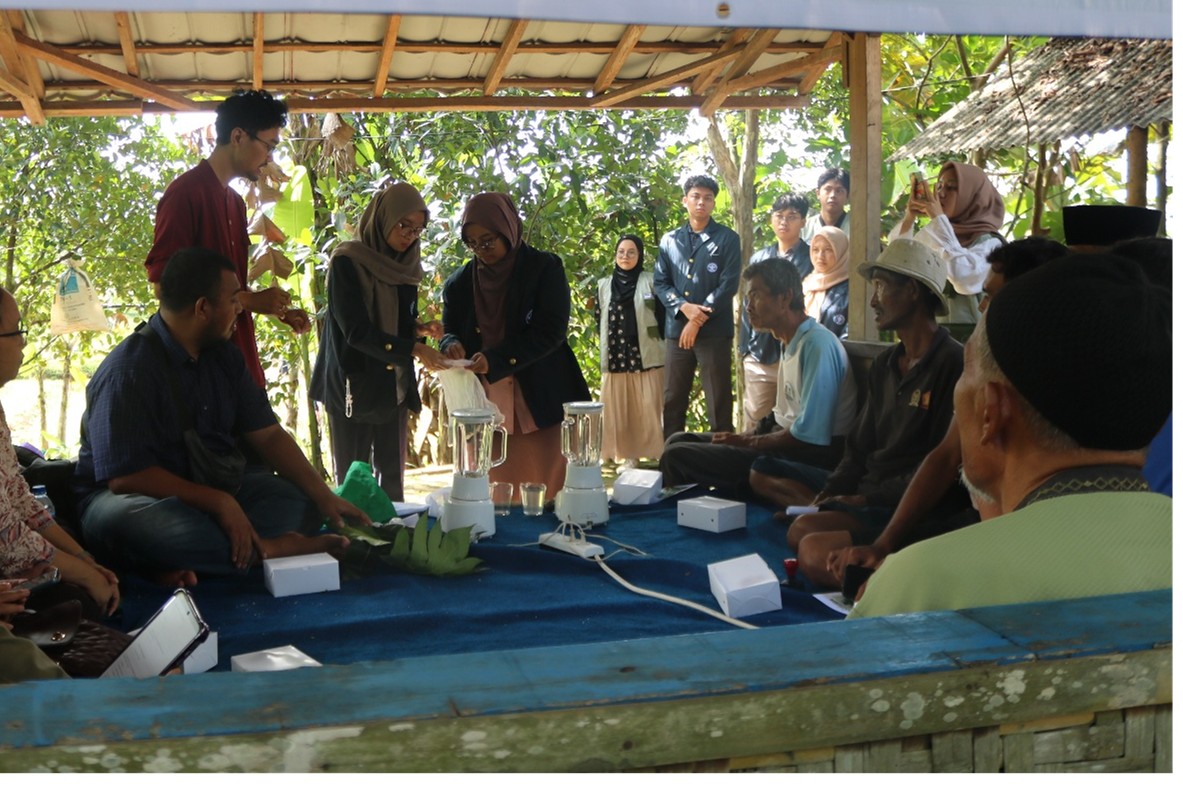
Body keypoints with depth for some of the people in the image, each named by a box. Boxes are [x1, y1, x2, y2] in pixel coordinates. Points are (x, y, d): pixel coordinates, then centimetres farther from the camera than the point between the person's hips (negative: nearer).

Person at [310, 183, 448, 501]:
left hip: (393, 385, 6)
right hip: (354, 384, -6)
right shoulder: (347, 263, -12)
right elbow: (356, 330, -20)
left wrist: (421, 328, -6)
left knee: (392, 475, 10)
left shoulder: (405, 266, 8)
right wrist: (414, 350, -27)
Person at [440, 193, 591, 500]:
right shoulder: (459, 283, 8)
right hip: (484, 409, 3)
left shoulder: (545, 268, -3)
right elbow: (449, 333, 13)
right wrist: (452, 347, -13)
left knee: (549, 492, -1)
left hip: (541, 404, -3)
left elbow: (551, 331, -11)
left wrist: (495, 360, -21)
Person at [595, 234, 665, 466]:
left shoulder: (651, 282, 3)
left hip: (646, 357, -3)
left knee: (648, 411, -4)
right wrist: (605, 349, 9)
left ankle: (654, 458, 1)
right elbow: (599, 321, 15)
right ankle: (628, 457, 9)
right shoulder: (604, 285, 13)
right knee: (619, 411, 3)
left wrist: (660, 349, -5)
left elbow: (662, 319, 0)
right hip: (615, 358, 3)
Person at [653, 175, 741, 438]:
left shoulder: (727, 238, 2)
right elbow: (660, 283, 8)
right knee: (673, 401, 7)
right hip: (676, 329, 4)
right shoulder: (670, 240, 13)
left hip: (715, 331, -3)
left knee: (718, 402, -1)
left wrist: (698, 321, -11)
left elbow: (729, 284, -6)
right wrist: (684, 307, -11)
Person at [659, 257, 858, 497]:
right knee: (679, 441, 9)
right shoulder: (792, 344, 15)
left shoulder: (818, 344, -18)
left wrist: (748, 442, -10)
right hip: (783, 444, 10)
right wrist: (743, 437, 3)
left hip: (805, 458, -10)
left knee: (677, 456, -16)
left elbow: (807, 436, -23)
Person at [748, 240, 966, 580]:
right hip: (867, 488, 10)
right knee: (762, 473, 6)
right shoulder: (884, 364, 15)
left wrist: (868, 498, -17)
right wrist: (830, 492, -3)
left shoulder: (952, 363, -14)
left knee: (805, 532, -32)